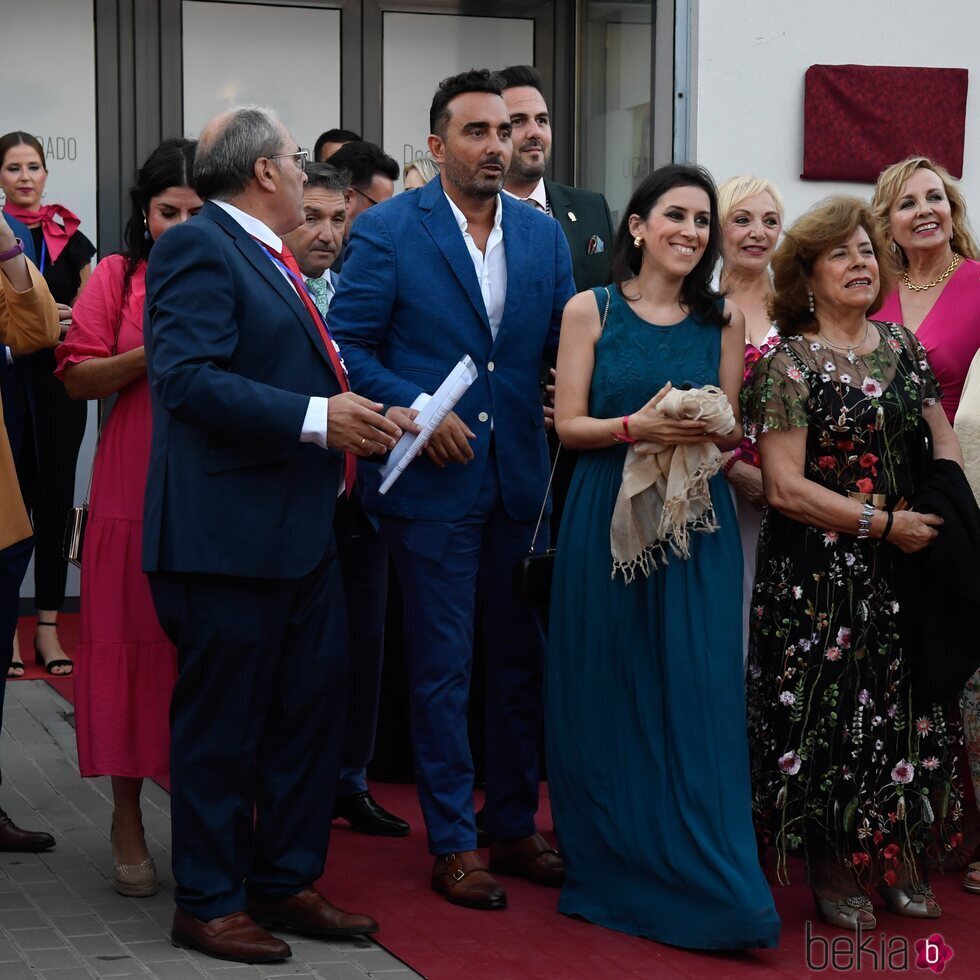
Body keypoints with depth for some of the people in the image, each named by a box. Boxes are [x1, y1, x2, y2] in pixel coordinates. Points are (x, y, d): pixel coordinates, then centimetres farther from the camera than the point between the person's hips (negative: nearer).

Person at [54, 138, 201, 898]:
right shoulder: (118, 277, 4)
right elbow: (77, 376, -1)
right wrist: (150, 356, -15)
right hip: (136, 489, -1)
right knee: (132, 642, 3)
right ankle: (129, 820, 15)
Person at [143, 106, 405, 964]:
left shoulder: (267, 256, 18)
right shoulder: (198, 248, -12)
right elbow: (188, 378, -23)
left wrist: (355, 414, 9)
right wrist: (317, 419, -23)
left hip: (300, 531, 10)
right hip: (229, 532, -10)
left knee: (313, 705, 15)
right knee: (222, 723, 1)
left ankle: (285, 882, 28)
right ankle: (209, 902, 14)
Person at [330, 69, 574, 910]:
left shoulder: (545, 236, 8)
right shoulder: (387, 230, -6)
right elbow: (348, 345, -6)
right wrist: (414, 411, -16)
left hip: (523, 479, 5)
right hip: (434, 479, -5)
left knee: (522, 659, 13)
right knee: (442, 667, 3)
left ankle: (516, 826, 27)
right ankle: (454, 843, 14)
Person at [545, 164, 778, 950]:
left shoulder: (723, 320, 8)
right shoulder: (591, 311, 2)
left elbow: (732, 428, 11)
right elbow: (569, 423, -2)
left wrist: (713, 432, -12)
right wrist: (637, 427, -20)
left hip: (696, 525, 1)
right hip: (608, 522, -1)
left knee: (696, 699, -3)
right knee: (608, 695, 4)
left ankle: (704, 883, 3)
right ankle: (613, 866, 17)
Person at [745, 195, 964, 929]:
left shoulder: (900, 345, 9)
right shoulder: (789, 364, -9)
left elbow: (944, 440, 15)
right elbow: (785, 488, -15)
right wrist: (885, 523, -15)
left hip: (905, 565, 5)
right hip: (822, 573, -5)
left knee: (906, 708, 9)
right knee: (831, 710, 1)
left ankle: (899, 860, 22)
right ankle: (835, 869, 15)